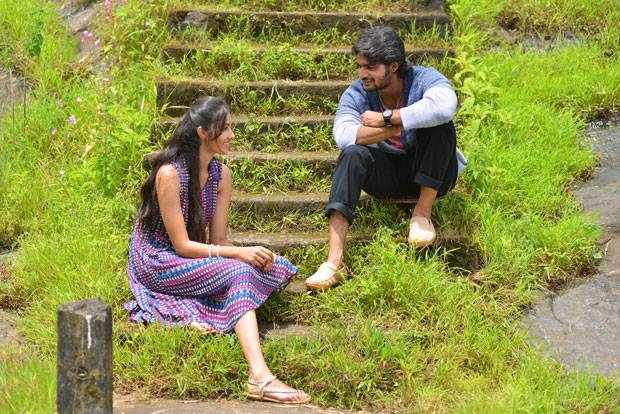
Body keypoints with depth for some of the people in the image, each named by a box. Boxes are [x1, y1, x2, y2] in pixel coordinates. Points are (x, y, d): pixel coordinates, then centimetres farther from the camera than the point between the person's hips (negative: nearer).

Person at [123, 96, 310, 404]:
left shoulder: (221, 174, 3)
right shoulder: (170, 174, -20)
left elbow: (218, 239, 1)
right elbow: (181, 245, -21)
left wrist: (255, 255, -19)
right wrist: (240, 253, -28)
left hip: (191, 262, 8)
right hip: (157, 263, -8)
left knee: (278, 267, -13)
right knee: (238, 271, -32)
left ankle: (193, 311, -22)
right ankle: (259, 377, -46)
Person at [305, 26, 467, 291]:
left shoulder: (425, 79, -16)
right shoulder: (356, 95, -9)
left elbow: (444, 106, -41)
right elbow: (344, 135, -28)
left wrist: (386, 119, -32)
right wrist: (398, 126, -31)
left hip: (432, 175, -2)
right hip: (388, 177, 2)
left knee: (438, 125, -29)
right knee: (353, 153, -30)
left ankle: (423, 212, -15)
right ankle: (334, 260, -41)